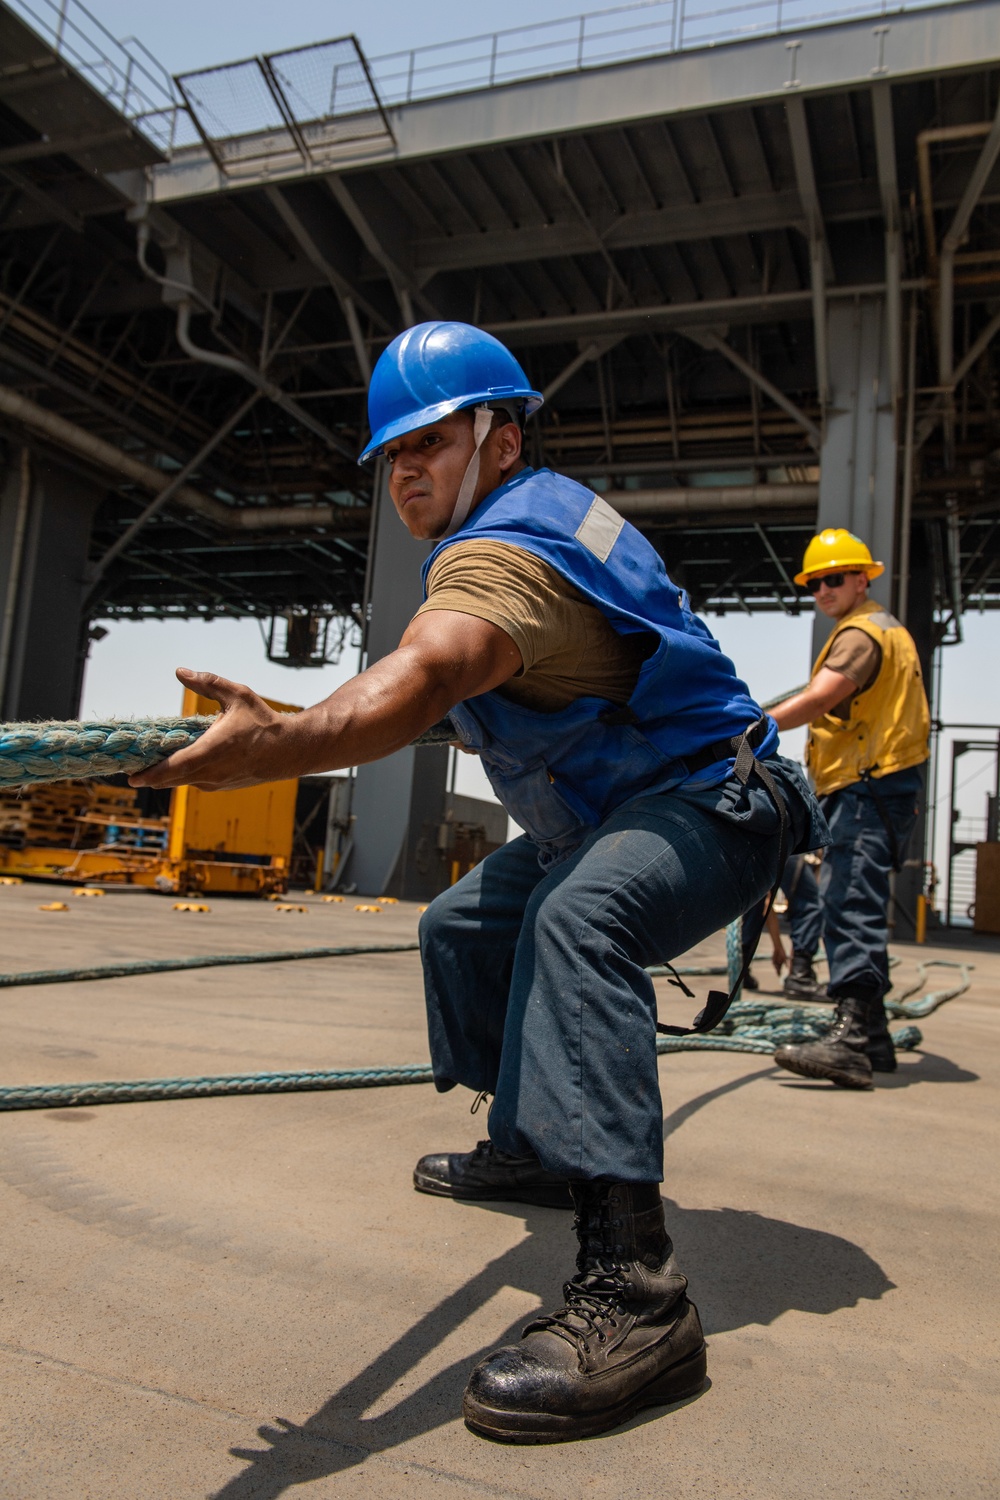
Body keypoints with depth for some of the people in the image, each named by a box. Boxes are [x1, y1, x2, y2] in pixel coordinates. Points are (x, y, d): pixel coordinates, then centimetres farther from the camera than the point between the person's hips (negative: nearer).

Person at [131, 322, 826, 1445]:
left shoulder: (505, 548, -26)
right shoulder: (543, 511, 8)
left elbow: (424, 677, -49)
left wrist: (283, 743, -64)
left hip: (707, 805, -11)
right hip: (611, 812, 11)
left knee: (577, 917, -40)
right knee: (466, 925, 17)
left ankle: (632, 1291, -42)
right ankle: (529, 1146, 33)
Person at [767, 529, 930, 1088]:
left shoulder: (862, 632, -7)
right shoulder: (888, 629, 26)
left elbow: (819, 699, -24)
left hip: (869, 790, -11)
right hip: (878, 788, 11)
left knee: (852, 908, -20)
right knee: (852, 908, 12)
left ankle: (852, 1038, -29)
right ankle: (872, 1036, 18)